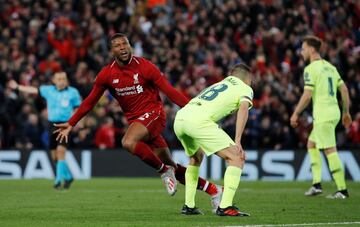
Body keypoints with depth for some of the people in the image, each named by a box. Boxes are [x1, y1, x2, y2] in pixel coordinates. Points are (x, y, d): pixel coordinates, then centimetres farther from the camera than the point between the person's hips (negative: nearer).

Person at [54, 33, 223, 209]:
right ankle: (213, 190, 16)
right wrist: (70, 124, 8)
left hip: (153, 114, -5)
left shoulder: (145, 67, -10)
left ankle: (164, 171, -14)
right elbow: (90, 102, 10)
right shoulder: (106, 74, 1)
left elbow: (170, 92, -9)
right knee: (172, 169, 4)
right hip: (134, 120, 5)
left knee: (128, 142, -34)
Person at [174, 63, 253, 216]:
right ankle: (225, 207, -12)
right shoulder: (245, 89, 16)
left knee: (196, 157, 33)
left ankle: (188, 206, 30)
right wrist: (237, 141, -14)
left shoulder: (219, 84, 36)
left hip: (179, 117, 8)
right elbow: (243, 108, -5)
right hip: (199, 121, -8)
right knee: (237, 158, -2)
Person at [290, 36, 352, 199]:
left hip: (323, 115, -9)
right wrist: (346, 112, 20)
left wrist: (296, 113, -4)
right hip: (333, 112, 9)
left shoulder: (310, 69, -9)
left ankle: (342, 190, -9)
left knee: (330, 151, -8)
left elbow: (307, 95, -14)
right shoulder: (330, 67, 15)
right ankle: (316, 184, 14)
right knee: (311, 144, 19)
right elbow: (344, 89, 15)